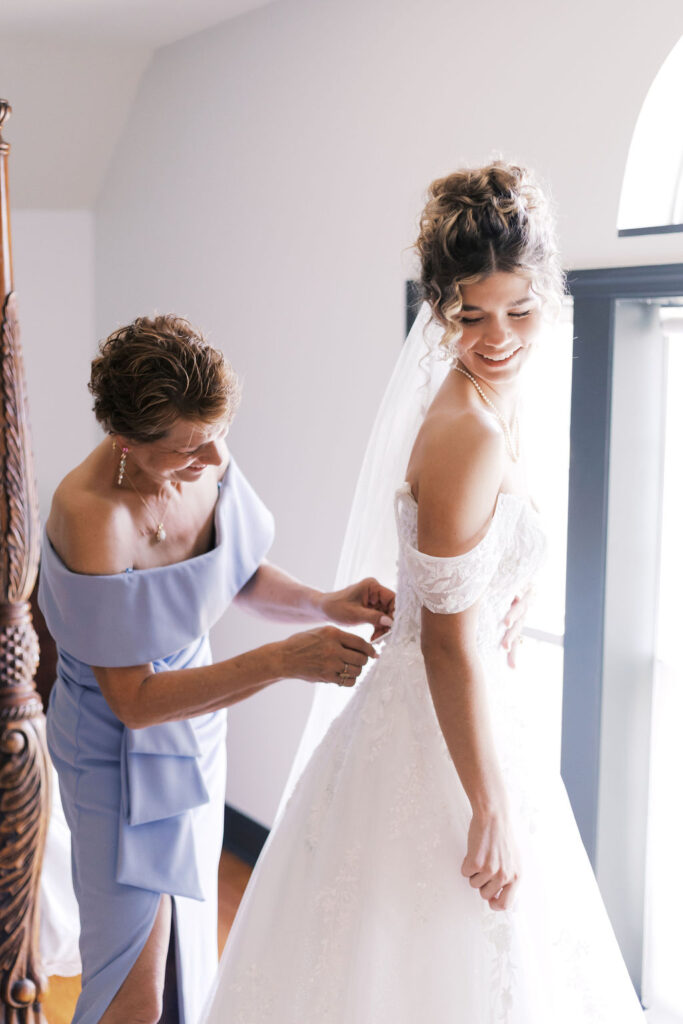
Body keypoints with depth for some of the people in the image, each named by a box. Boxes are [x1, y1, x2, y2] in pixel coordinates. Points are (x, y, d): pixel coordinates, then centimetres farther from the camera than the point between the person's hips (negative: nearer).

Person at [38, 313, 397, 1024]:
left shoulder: (205, 463, -14)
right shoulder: (90, 516, -32)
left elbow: (242, 576, 5)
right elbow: (134, 700, -26)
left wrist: (326, 606, -14)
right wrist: (282, 661, -32)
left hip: (193, 719, 6)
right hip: (124, 754, -6)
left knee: (189, 933, 24)